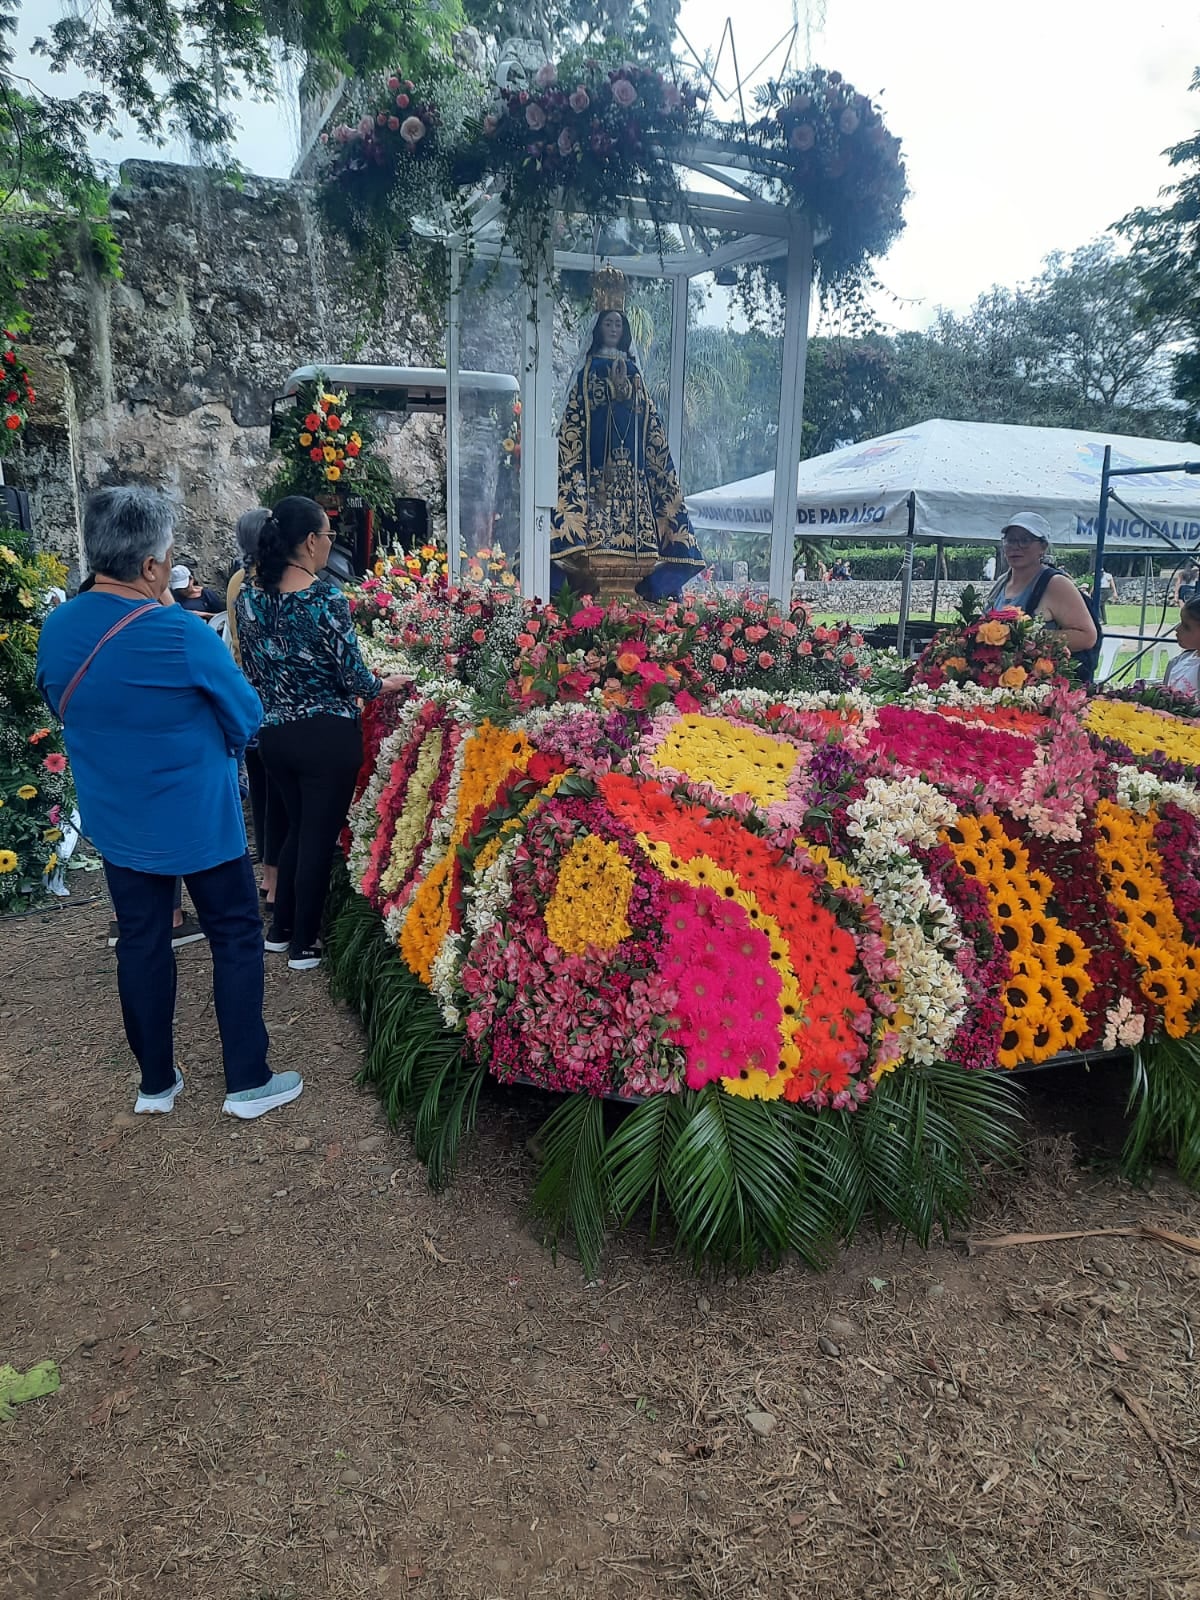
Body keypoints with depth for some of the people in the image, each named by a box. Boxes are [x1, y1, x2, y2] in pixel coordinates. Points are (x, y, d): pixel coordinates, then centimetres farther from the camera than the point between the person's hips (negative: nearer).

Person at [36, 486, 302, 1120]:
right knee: (236, 938, 10)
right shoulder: (183, 636, -23)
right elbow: (246, 717, -10)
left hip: (115, 823, 6)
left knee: (141, 944, 17)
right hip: (198, 820, -6)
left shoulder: (55, 629, -4)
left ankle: (156, 1083, 30)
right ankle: (248, 1082, 19)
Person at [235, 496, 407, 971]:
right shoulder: (326, 597, -18)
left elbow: (252, 669, 10)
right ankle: (303, 944, 18)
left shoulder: (248, 596, 1)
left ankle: (281, 928, 32)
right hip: (327, 735, -6)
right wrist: (387, 684, 4)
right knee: (320, 836, 7)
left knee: (297, 826, 23)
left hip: (274, 733, 6)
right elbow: (353, 676, -15)